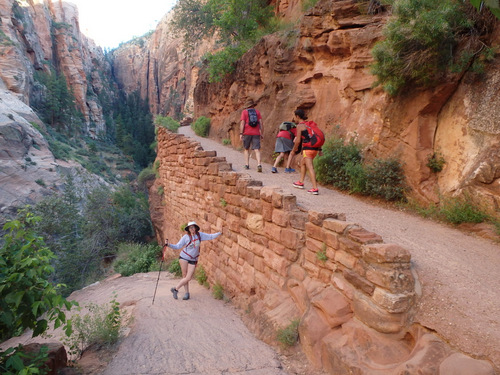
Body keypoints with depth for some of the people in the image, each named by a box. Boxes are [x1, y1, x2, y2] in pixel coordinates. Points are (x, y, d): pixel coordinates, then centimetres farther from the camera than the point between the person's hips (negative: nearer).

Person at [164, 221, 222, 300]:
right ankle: (187, 293, 16)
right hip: (184, 257, -2)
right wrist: (169, 244, -19)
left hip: (193, 260, 2)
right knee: (185, 276, 0)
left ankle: (175, 289, 14)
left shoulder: (200, 235, 1)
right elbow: (177, 246, -5)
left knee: (188, 278, -3)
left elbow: (210, 237, 6)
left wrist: (219, 233, -3)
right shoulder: (186, 237, -6)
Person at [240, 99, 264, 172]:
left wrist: (241, 134, -8)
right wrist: (262, 134, 7)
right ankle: (259, 164, -24)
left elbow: (242, 123, -6)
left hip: (247, 133, -1)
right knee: (257, 150, -6)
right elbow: (261, 123, 5)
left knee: (247, 149, 17)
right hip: (256, 133, 1)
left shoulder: (244, 112, 5)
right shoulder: (257, 111, 12)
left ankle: (247, 165, 13)